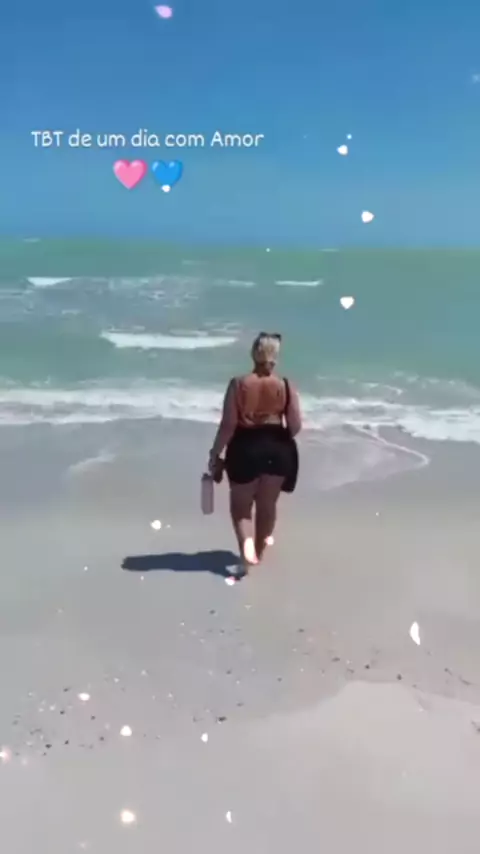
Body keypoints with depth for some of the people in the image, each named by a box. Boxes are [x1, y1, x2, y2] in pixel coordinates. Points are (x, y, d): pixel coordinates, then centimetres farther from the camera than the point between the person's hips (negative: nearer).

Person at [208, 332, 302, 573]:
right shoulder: (286, 387, -6)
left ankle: (247, 547, -7)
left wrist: (215, 453, -2)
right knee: (267, 504, 20)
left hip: (245, 448, -2)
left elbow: (228, 425, -13)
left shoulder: (238, 384, -11)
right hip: (277, 449, 2)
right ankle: (259, 550, 36)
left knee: (240, 505, 15)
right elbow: (295, 427, -5)